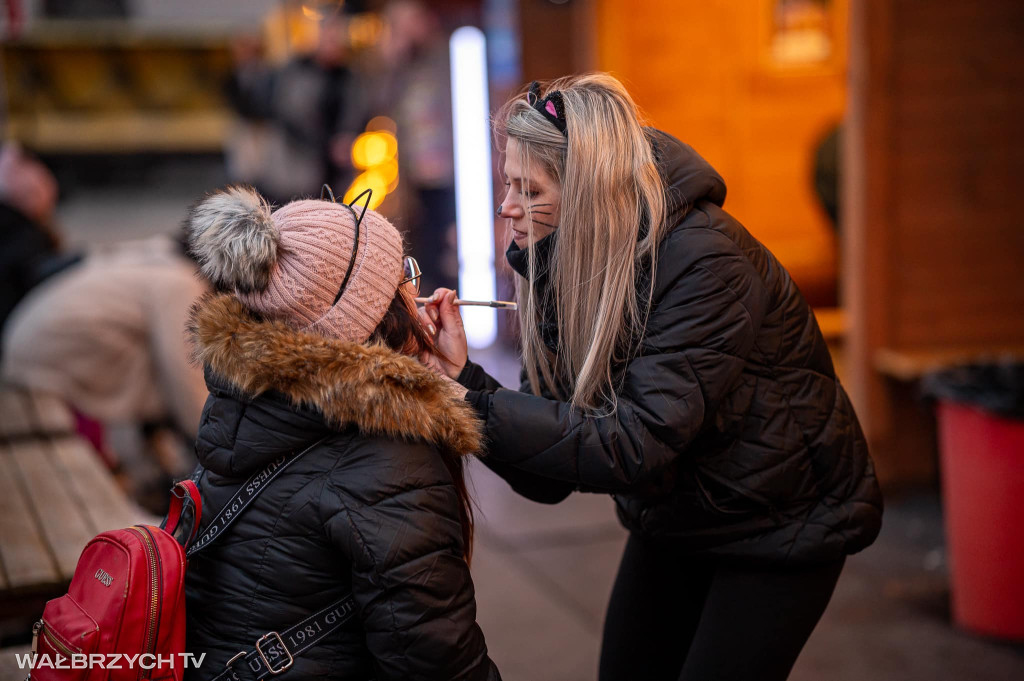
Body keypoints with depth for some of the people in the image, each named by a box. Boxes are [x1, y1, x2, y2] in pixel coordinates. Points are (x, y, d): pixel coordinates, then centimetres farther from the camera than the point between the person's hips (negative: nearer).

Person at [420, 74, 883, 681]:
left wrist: (471, 408, -38)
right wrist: (462, 375, -26)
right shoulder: (563, 271, -8)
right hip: (671, 524, 6)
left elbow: (635, 445, -36)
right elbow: (549, 480, -11)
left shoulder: (705, 262, -29)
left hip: (780, 525, -6)